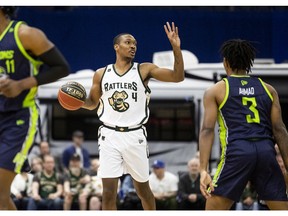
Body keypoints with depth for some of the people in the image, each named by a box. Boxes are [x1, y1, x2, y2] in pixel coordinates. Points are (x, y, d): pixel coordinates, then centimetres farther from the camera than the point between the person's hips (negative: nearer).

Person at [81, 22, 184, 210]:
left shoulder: (144, 70, 0)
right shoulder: (101, 74, 7)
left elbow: (178, 77, -8)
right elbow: (93, 103, 17)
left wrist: (176, 48, -19)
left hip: (135, 136, 0)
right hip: (110, 136, 1)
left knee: (143, 189, 11)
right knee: (109, 192, -6)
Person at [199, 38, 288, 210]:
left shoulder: (215, 91, 10)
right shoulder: (268, 89, 18)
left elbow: (207, 130, 0)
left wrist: (203, 170, -6)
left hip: (237, 151, -3)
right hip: (266, 151, 3)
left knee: (213, 210, 4)